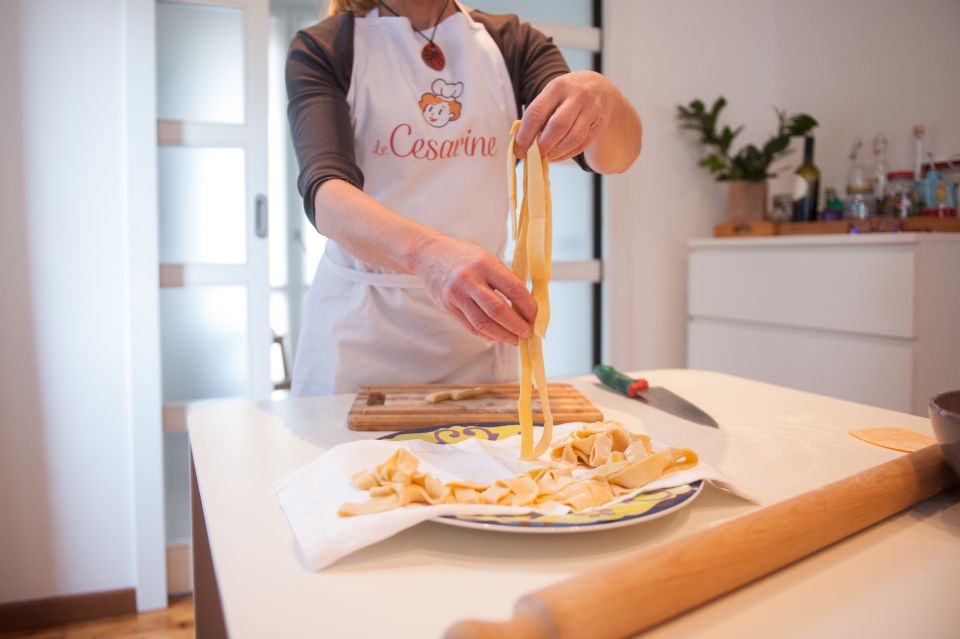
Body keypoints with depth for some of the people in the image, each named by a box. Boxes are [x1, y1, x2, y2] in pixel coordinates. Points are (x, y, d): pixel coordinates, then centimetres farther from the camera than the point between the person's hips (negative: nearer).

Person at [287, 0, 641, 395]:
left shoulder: (512, 44, 2)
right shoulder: (322, 48, -6)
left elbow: (617, 154, -11)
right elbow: (324, 192, -23)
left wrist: (603, 97, -34)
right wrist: (427, 252, -43)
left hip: (478, 313, 3)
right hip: (358, 318, -2)